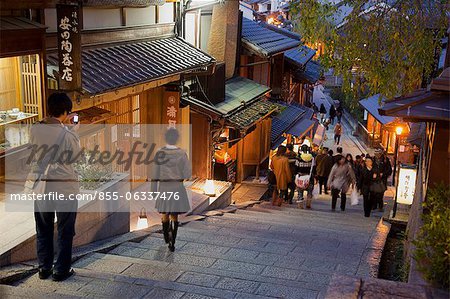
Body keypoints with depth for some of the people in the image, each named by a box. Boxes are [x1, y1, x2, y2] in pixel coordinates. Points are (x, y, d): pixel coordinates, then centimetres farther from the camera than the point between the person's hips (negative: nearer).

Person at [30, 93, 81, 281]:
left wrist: (63, 126, 12)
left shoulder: (34, 130, -6)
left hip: (41, 186, 4)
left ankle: (44, 268, 28)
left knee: (43, 230, 17)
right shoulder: (67, 134, -19)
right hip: (65, 187, -4)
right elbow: (76, 158, -4)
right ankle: (61, 271, 19)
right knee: (64, 231, 11)